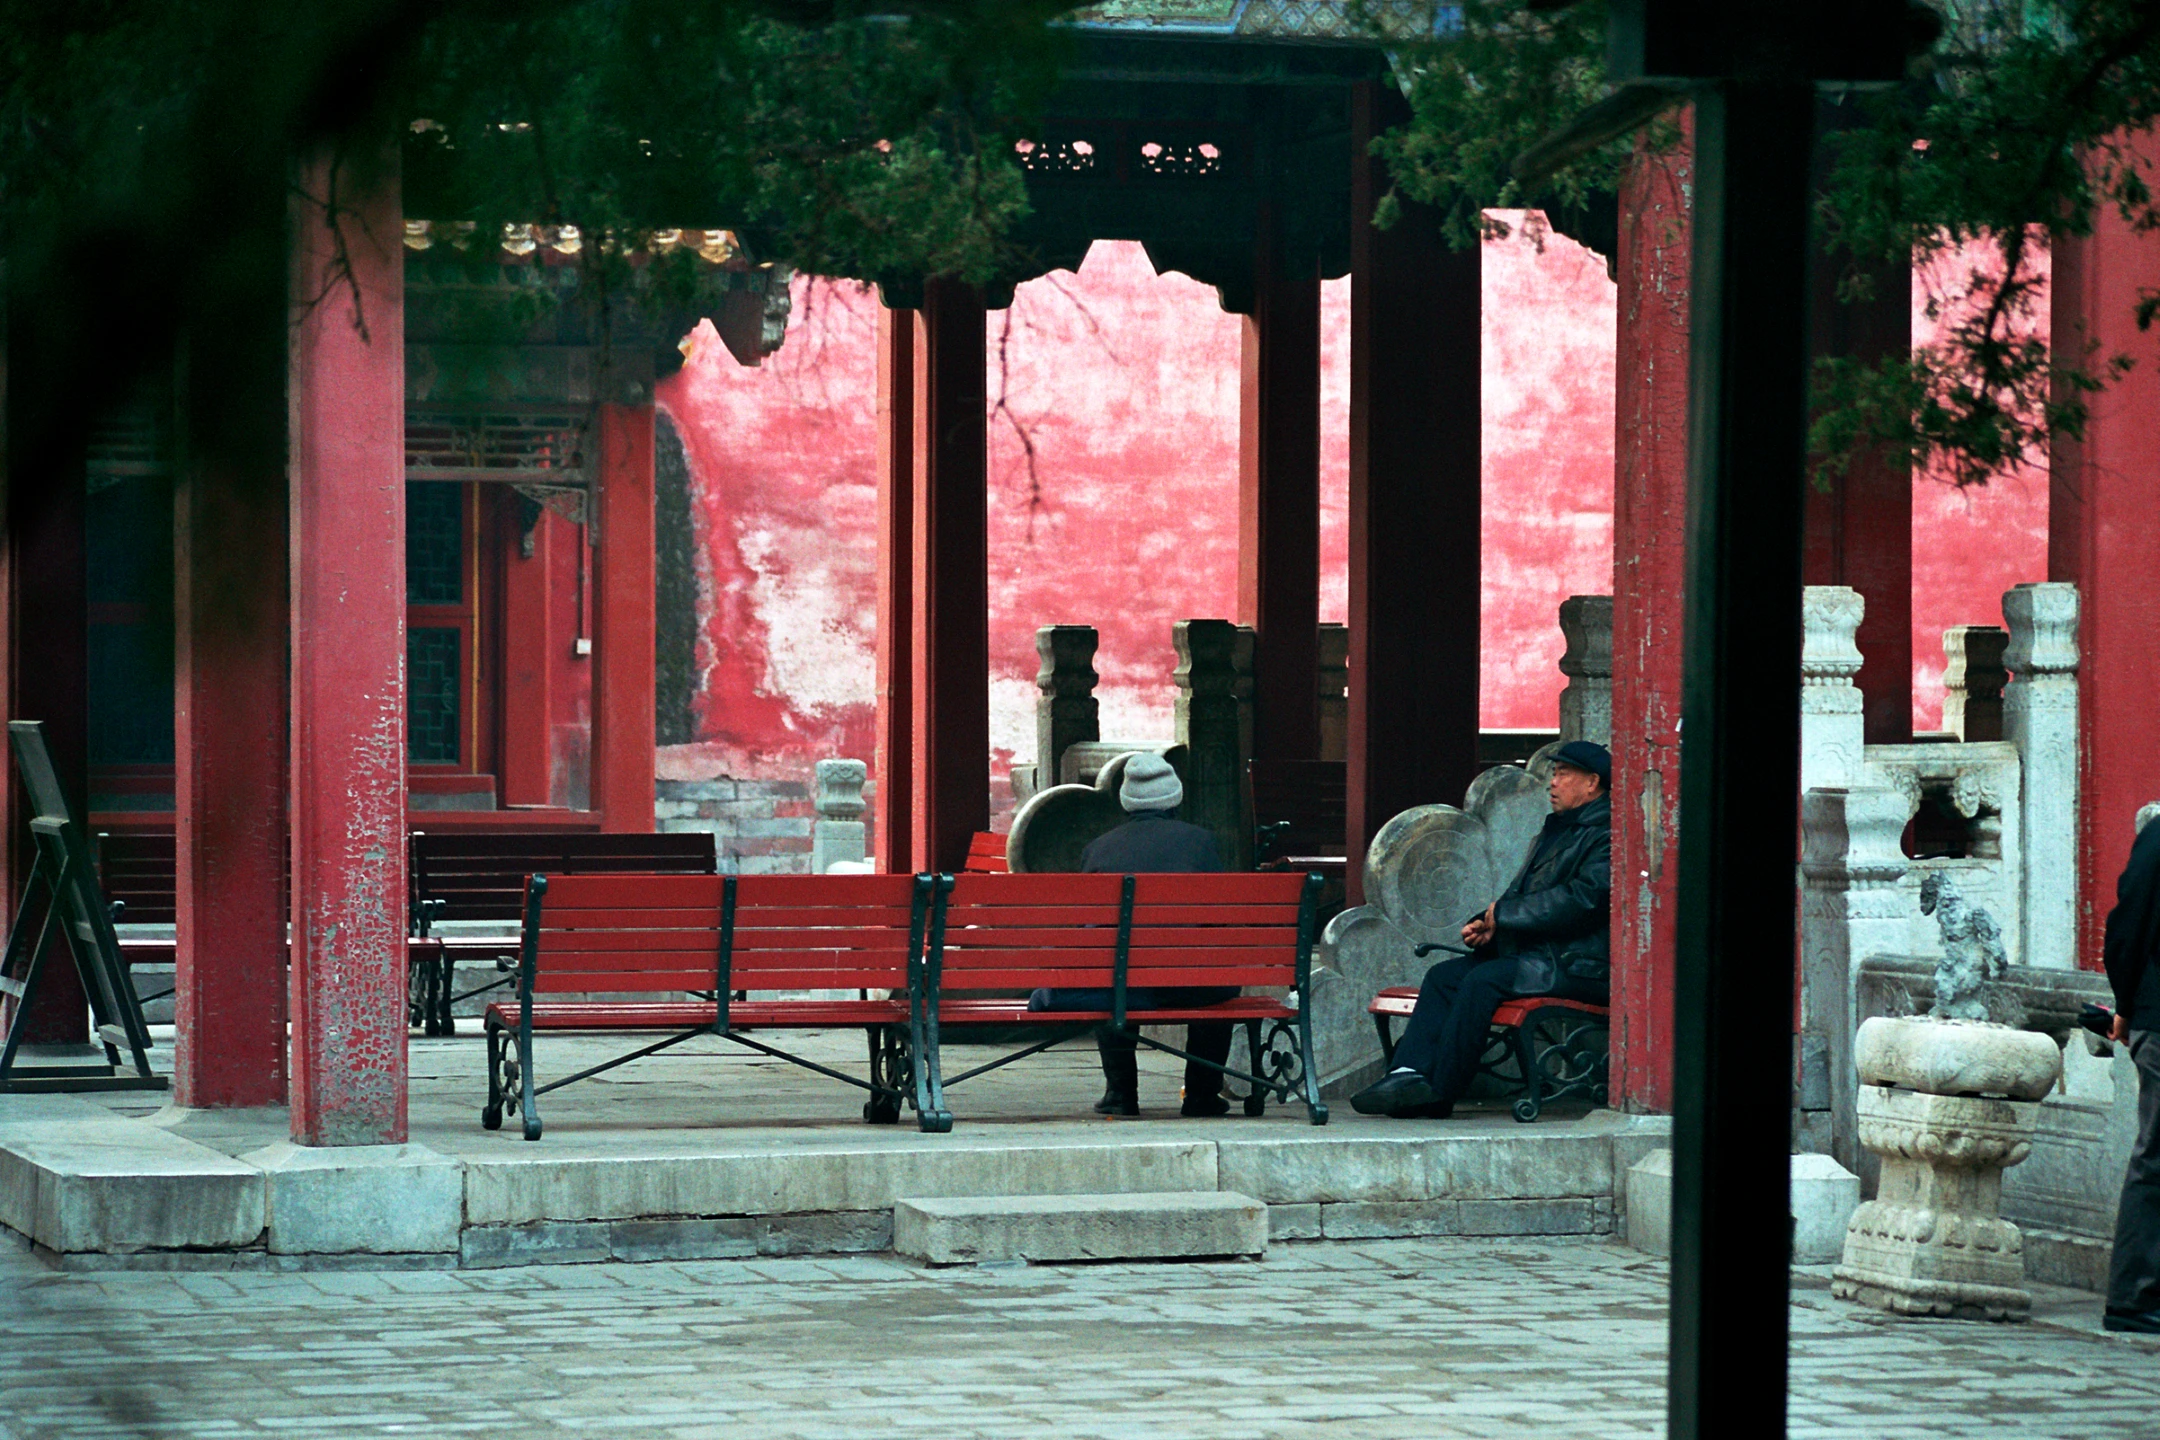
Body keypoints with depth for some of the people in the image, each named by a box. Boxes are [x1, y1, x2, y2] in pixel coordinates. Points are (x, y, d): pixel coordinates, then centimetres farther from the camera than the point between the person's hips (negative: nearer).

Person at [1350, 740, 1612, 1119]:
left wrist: (1503, 913, -14)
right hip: (1532, 953, 10)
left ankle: (1440, 1091, -23)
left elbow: (1582, 900, -22)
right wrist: (1486, 924, 3)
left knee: (1483, 980, -28)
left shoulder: (1607, 835, -9)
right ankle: (1412, 1071, -19)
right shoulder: (1558, 829, 24)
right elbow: (1522, 893, 25)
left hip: (1576, 964, -10)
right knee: (1443, 975, -6)